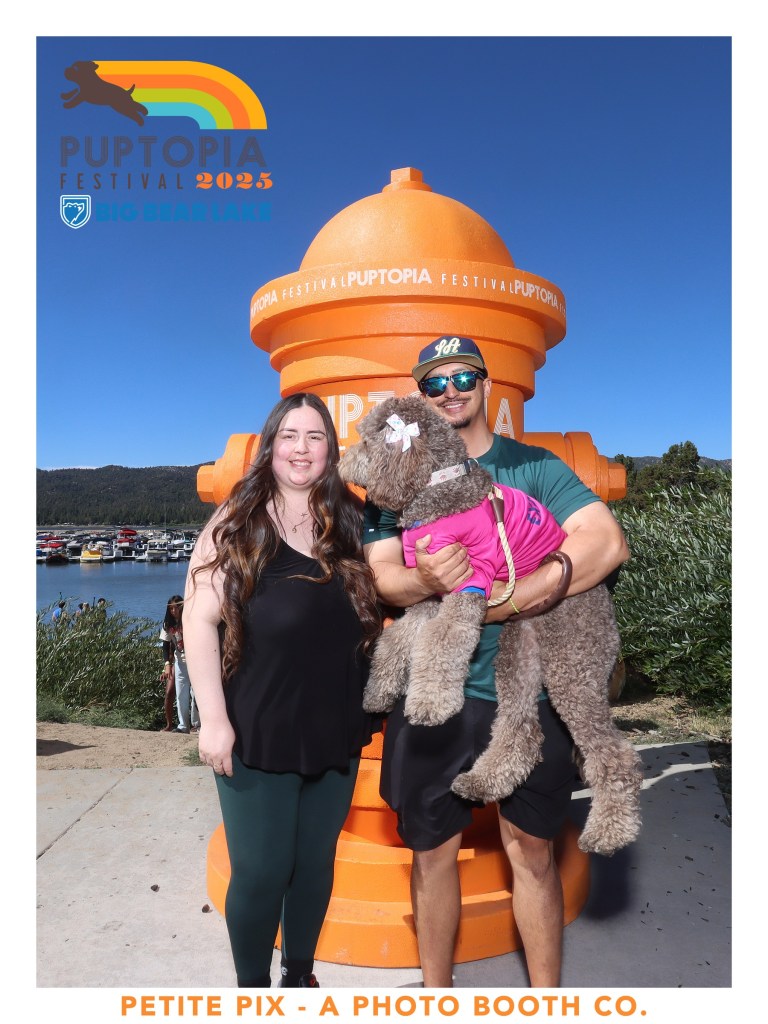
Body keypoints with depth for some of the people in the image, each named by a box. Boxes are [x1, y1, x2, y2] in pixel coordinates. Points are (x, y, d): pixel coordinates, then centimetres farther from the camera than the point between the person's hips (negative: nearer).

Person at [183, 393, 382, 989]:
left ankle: (301, 974, 43)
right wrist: (213, 717, -13)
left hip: (335, 729, 4)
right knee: (260, 872, 9)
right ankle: (252, 986, 36)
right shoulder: (236, 522, -5)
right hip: (257, 733, -3)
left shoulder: (351, 522, 3)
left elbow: (377, 611, 15)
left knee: (316, 862, 19)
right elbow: (200, 620, -9)